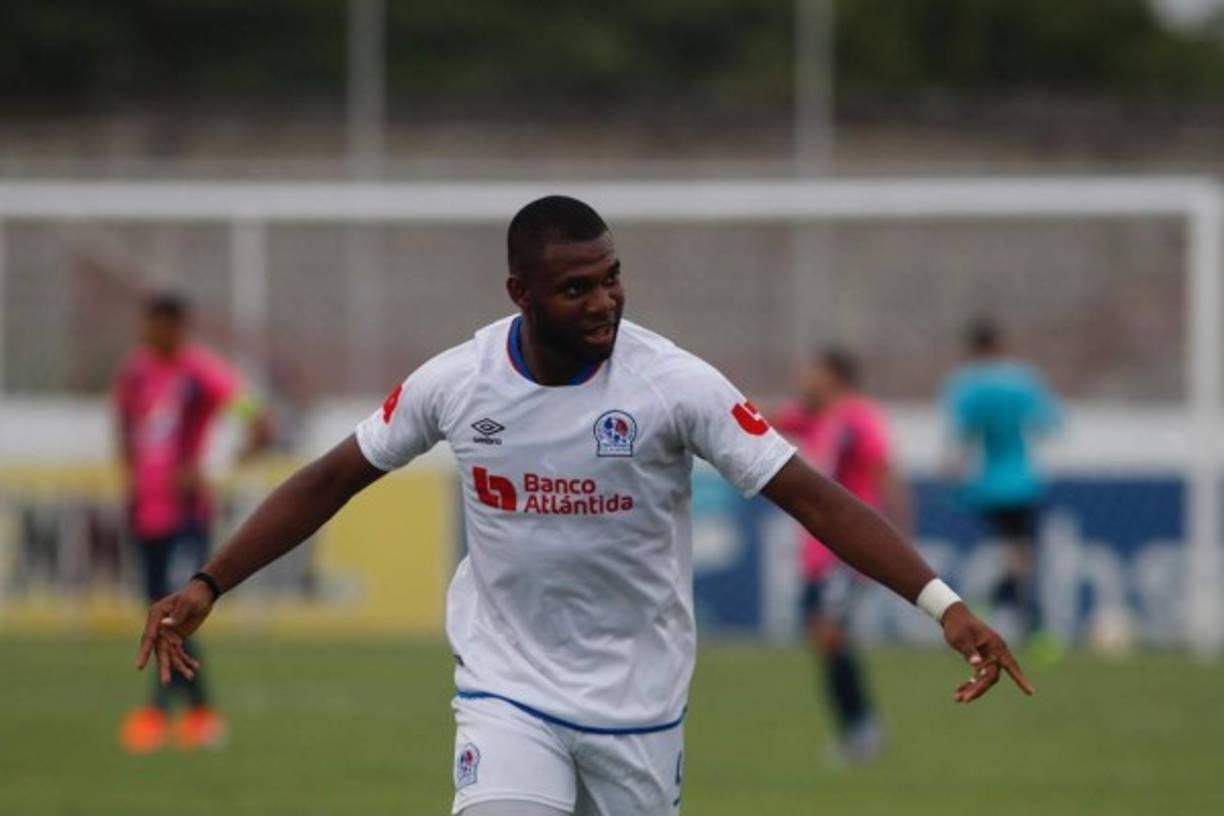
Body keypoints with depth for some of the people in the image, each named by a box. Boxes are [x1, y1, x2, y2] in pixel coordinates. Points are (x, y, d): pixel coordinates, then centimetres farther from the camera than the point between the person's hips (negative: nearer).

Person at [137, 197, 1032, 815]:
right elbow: (329, 482, 6)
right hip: (508, 687, 0)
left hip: (638, 702, 0)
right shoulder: (455, 382, -8)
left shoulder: (674, 383, -16)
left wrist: (943, 602, -29)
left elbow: (812, 495, -19)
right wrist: (206, 587, 1)